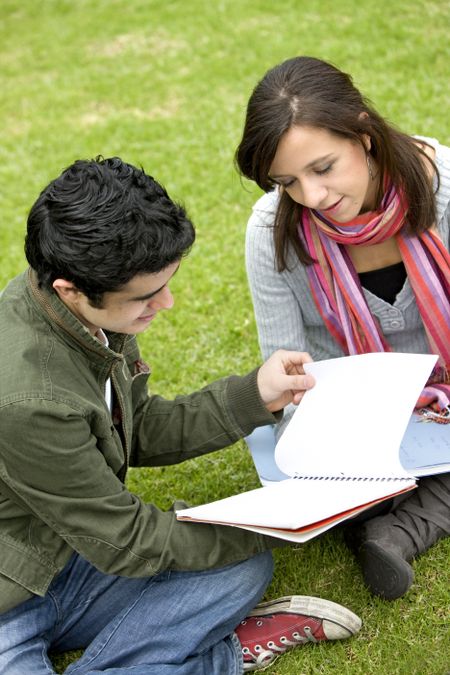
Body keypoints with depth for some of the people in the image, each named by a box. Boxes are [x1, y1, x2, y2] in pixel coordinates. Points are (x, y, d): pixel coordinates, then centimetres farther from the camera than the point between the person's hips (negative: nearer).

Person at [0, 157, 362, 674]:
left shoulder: (88, 311, -8)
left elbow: (138, 433, 9)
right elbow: (126, 542, -20)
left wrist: (254, 397, -2)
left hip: (66, 559, 8)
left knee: (246, 567, -7)